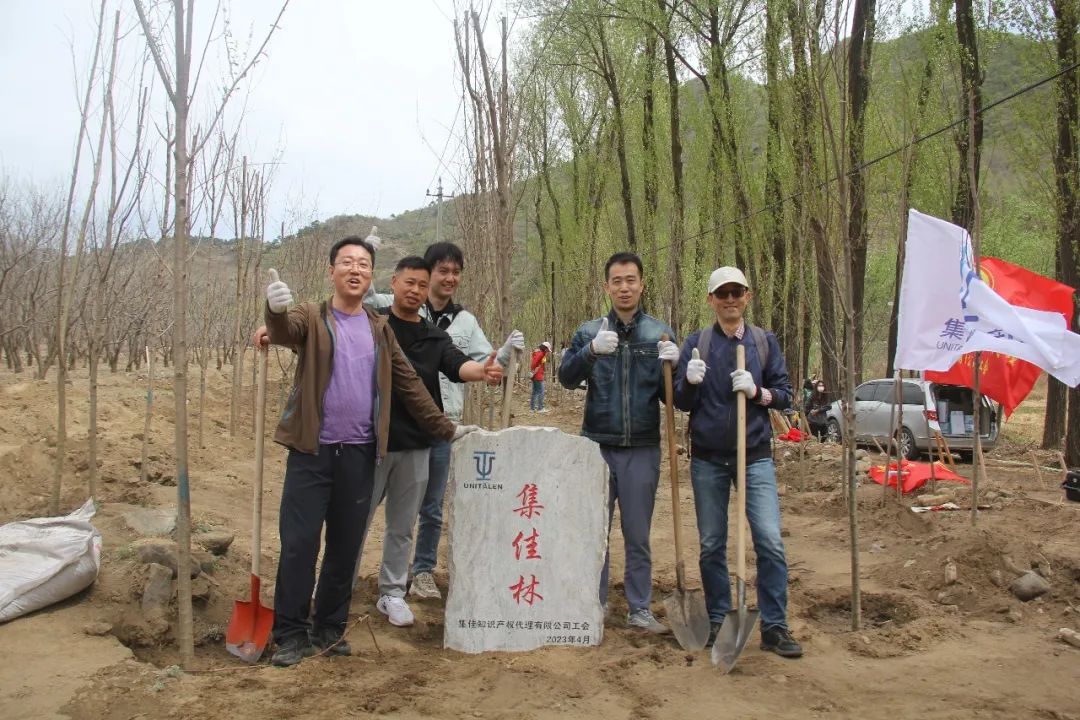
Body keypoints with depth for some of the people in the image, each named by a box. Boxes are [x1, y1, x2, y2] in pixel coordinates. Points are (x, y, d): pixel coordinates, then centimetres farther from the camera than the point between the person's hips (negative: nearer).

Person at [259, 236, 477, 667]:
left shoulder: (379, 329, 13)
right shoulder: (313, 318, 1)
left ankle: (329, 629, 24)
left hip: (360, 454, 4)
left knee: (346, 547, 10)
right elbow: (286, 330, -23)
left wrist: (446, 429, 13)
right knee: (299, 544, -1)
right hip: (312, 451, -3)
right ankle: (291, 633, 13)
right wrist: (276, 313, -46)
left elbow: (409, 385, 15)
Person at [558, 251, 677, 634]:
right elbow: (567, 377, -9)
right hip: (597, 445, 0)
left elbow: (670, 395, 4)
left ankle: (640, 608, 19)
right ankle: (594, 603, 20)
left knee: (638, 535, 9)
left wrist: (671, 368, -17)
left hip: (642, 449, 0)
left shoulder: (660, 334, 5)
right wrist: (592, 350, -26)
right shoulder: (590, 332, 4)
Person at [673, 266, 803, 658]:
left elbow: (784, 394, 6)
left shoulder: (765, 341, 4)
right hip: (708, 457, 0)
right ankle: (718, 620, 21)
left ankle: (774, 626, 5)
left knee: (770, 540, -7)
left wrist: (757, 391, -14)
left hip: (755, 456, 0)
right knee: (711, 545, 8)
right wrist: (690, 382, -19)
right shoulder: (697, 343, 2)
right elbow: (682, 402, 3)